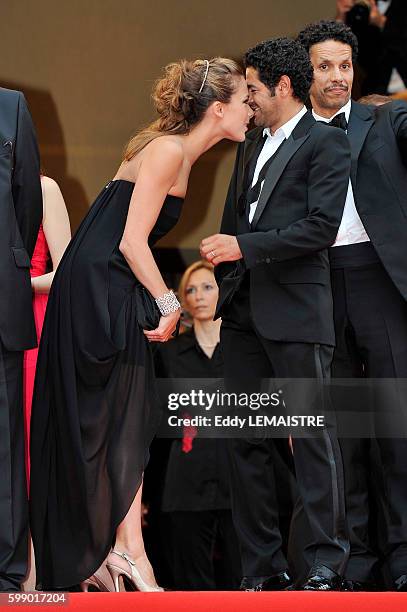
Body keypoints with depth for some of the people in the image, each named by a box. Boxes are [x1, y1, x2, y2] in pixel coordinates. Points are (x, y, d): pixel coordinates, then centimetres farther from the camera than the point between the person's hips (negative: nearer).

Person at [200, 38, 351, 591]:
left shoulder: (325, 143, -3)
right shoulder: (252, 145, 21)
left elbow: (322, 227, -12)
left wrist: (245, 248, -14)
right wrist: (225, 284, 15)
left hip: (296, 313, -8)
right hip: (244, 312, 8)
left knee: (312, 434, -5)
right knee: (245, 439, 5)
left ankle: (328, 563, 0)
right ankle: (263, 566, 10)